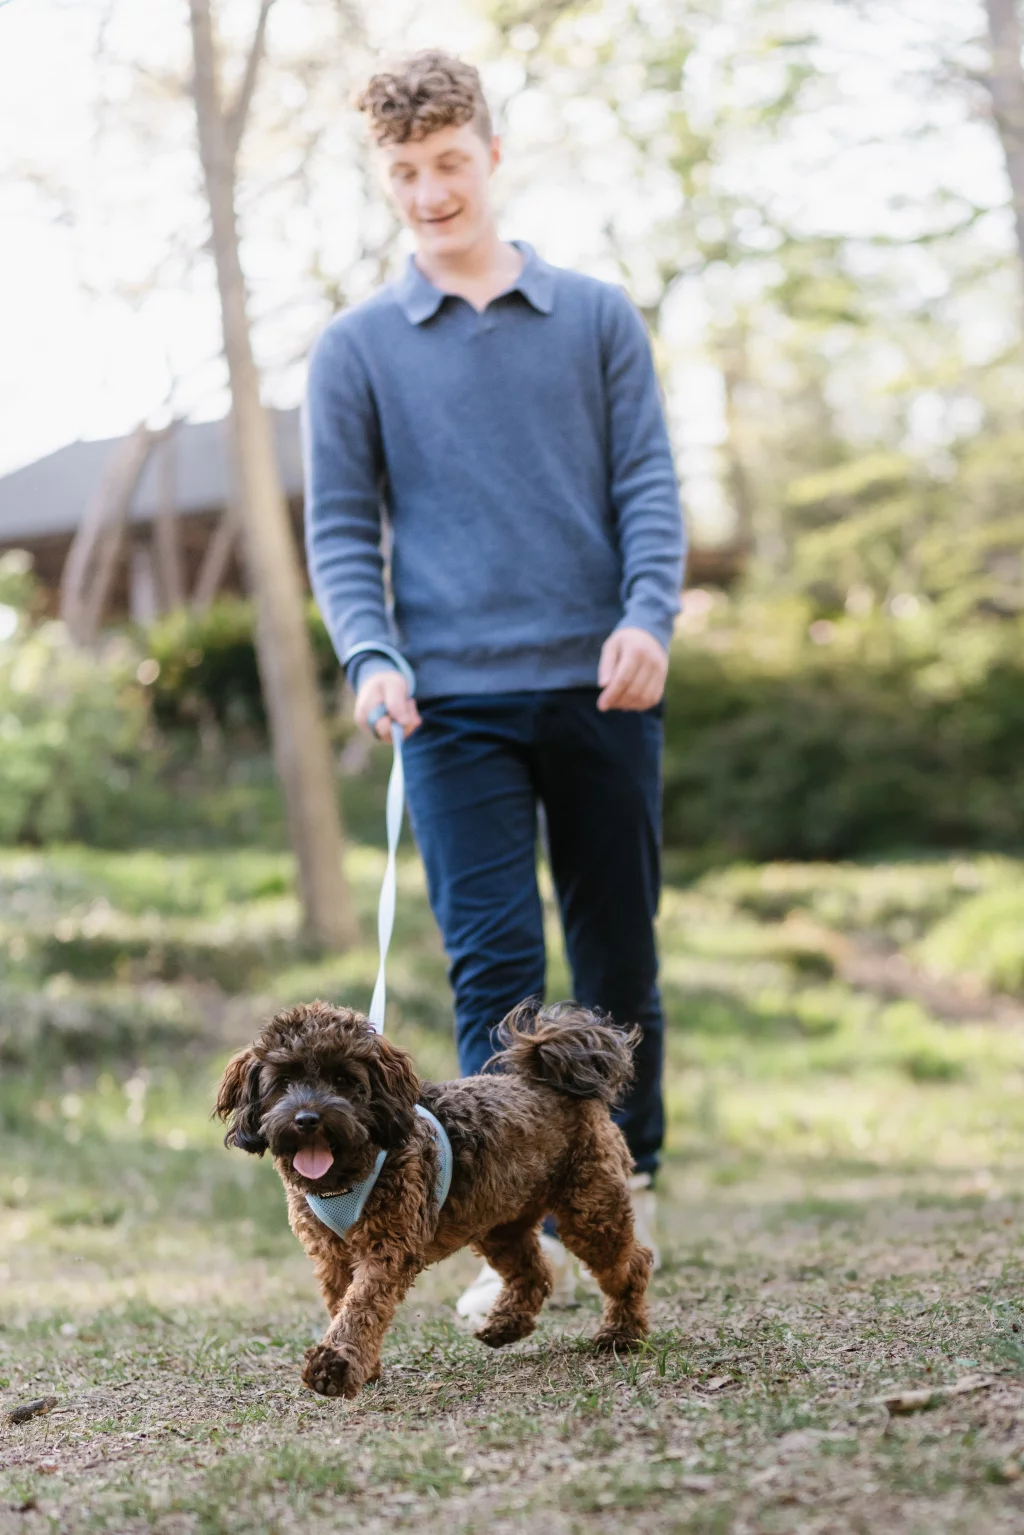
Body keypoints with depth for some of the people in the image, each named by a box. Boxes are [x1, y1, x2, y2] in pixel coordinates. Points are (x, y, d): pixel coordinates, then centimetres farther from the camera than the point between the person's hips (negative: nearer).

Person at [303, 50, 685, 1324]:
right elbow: (339, 526, 7)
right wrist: (370, 655, -10)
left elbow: (647, 484, 6)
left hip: (599, 689, 1)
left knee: (618, 955, 9)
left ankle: (631, 1180, 27)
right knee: (493, 963, -8)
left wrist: (647, 615, -11)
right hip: (453, 701, -1)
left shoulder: (597, 319, 11)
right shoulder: (357, 348, 9)